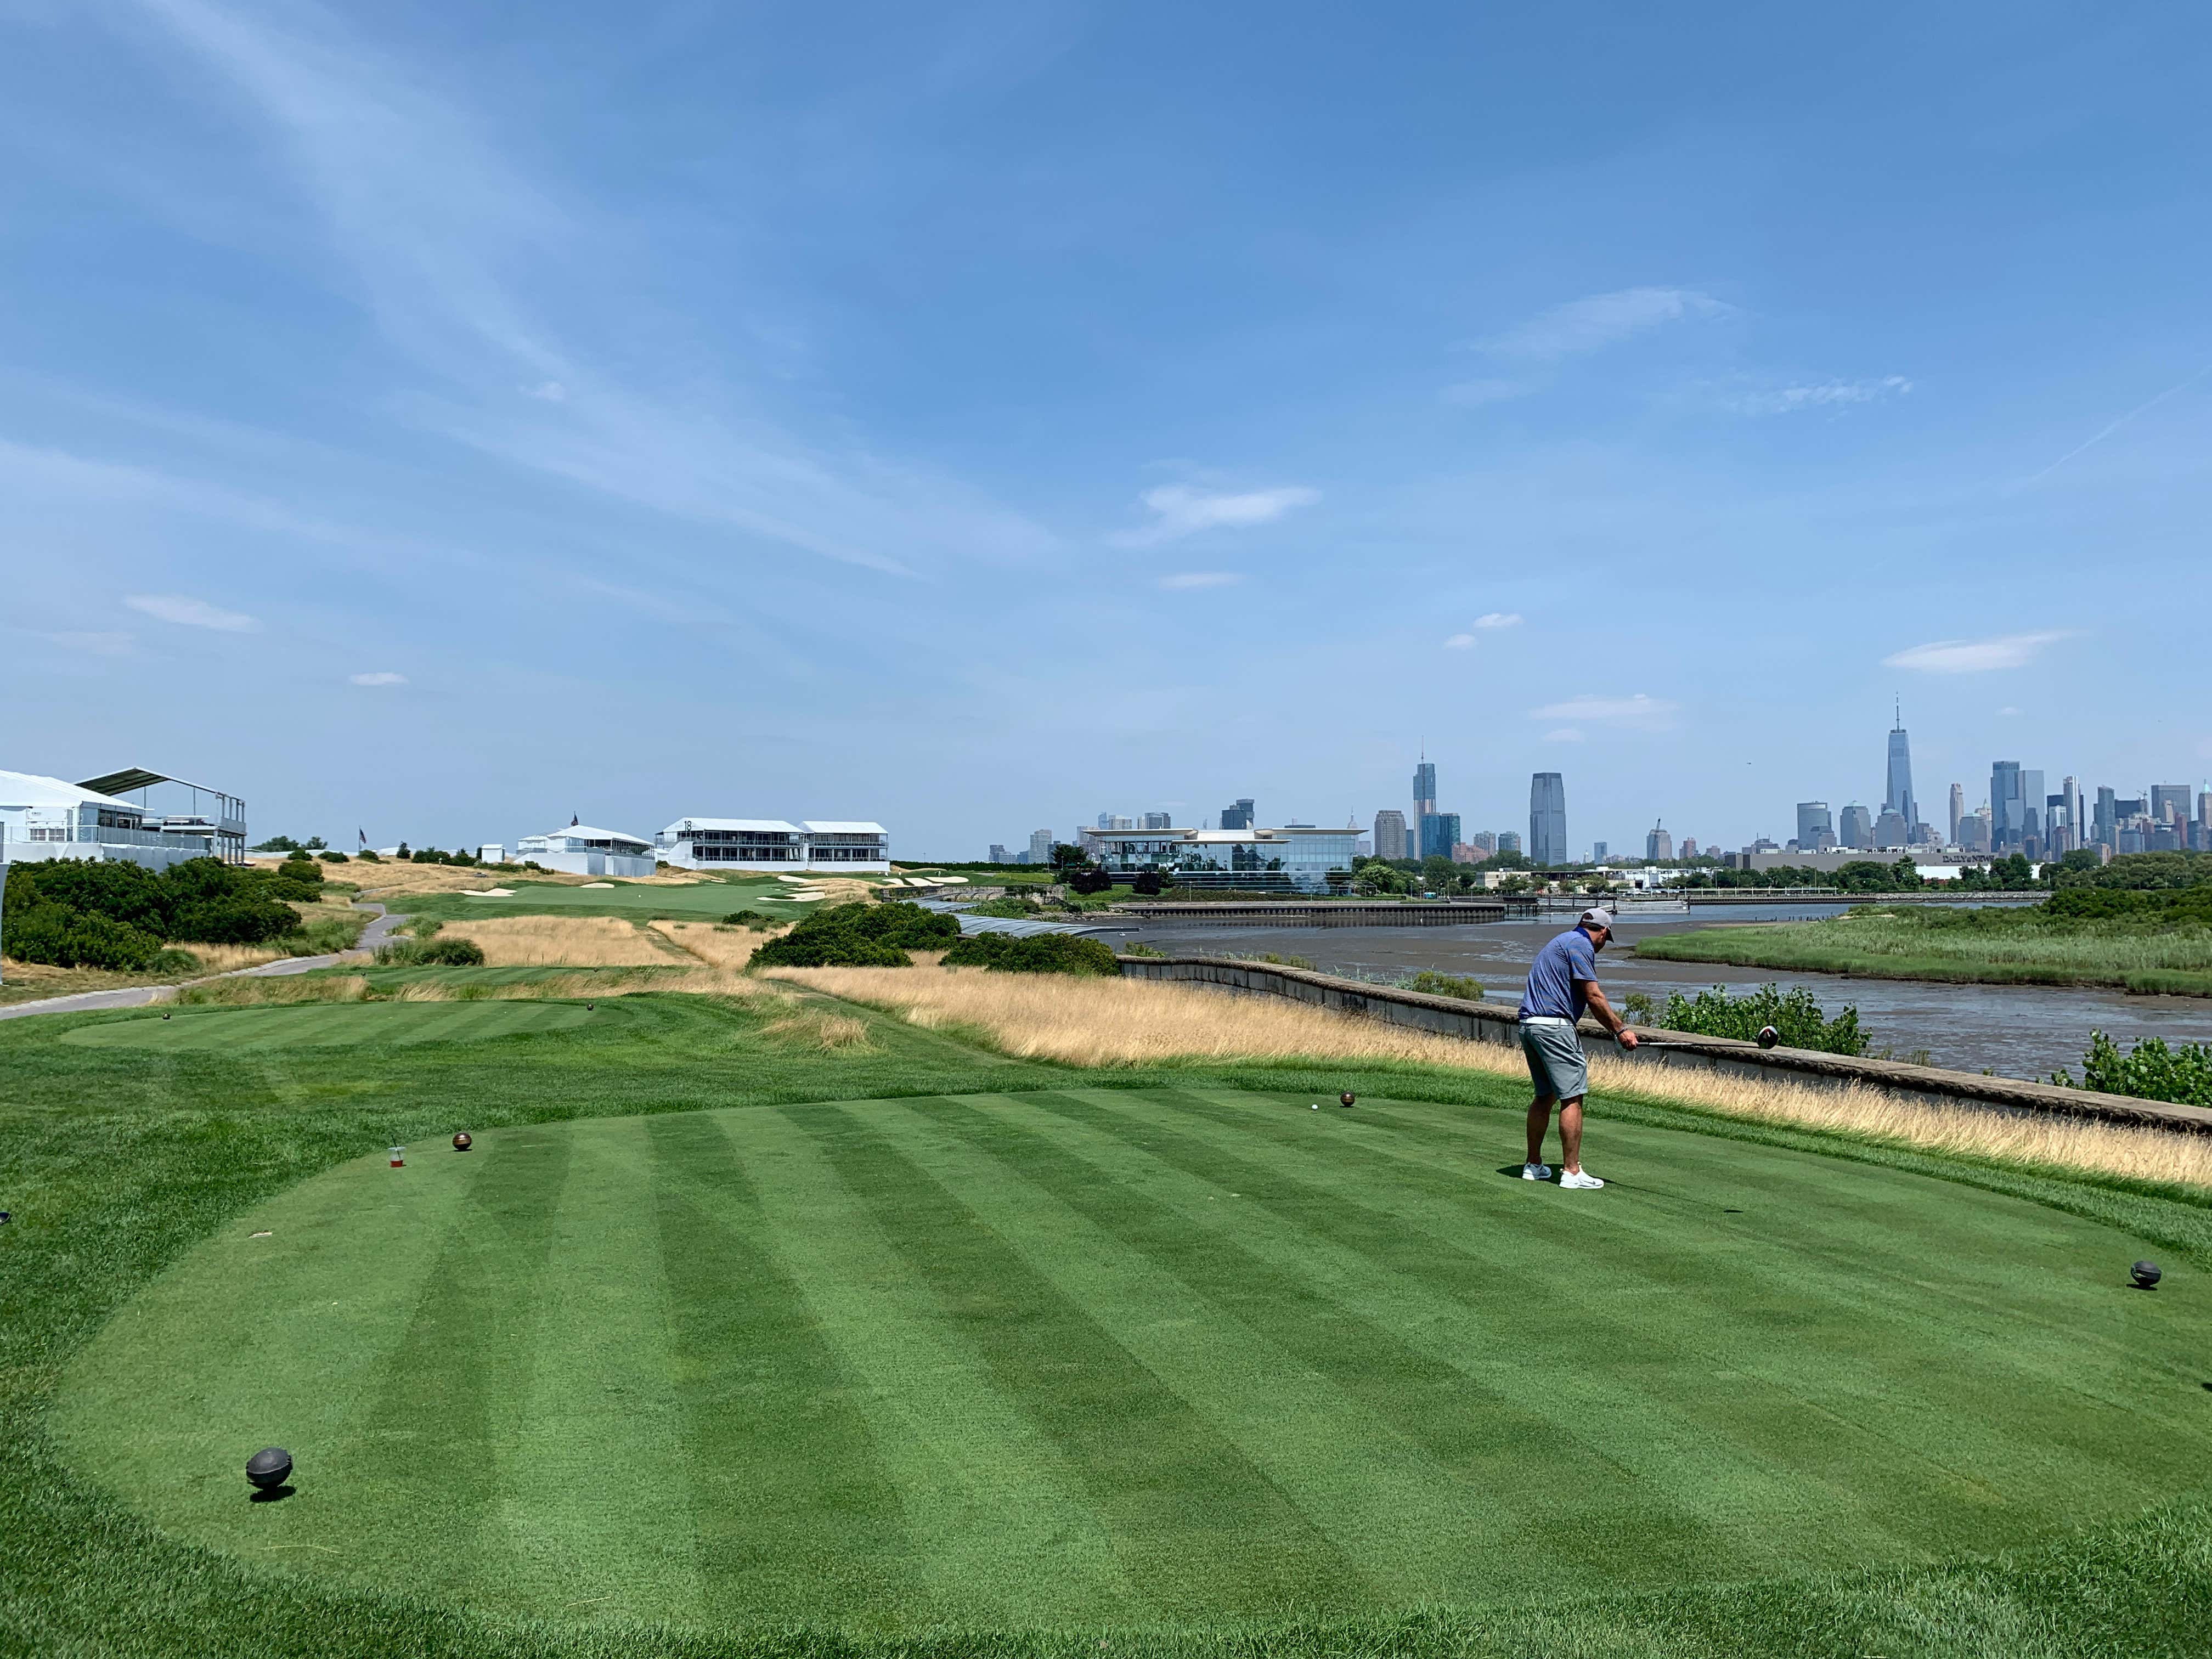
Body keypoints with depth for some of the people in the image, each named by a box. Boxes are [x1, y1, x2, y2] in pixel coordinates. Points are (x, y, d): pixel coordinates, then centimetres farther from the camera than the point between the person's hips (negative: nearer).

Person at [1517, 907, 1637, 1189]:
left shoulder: (1562, 941, 23)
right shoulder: (1581, 945, -7)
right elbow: (1593, 996, -13)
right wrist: (1621, 1029, -7)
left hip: (1529, 1025, 10)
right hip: (1554, 1026, -10)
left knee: (1544, 1096, 18)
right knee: (1572, 1098, -6)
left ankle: (1533, 1165, 21)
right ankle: (1571, 1172, -7)